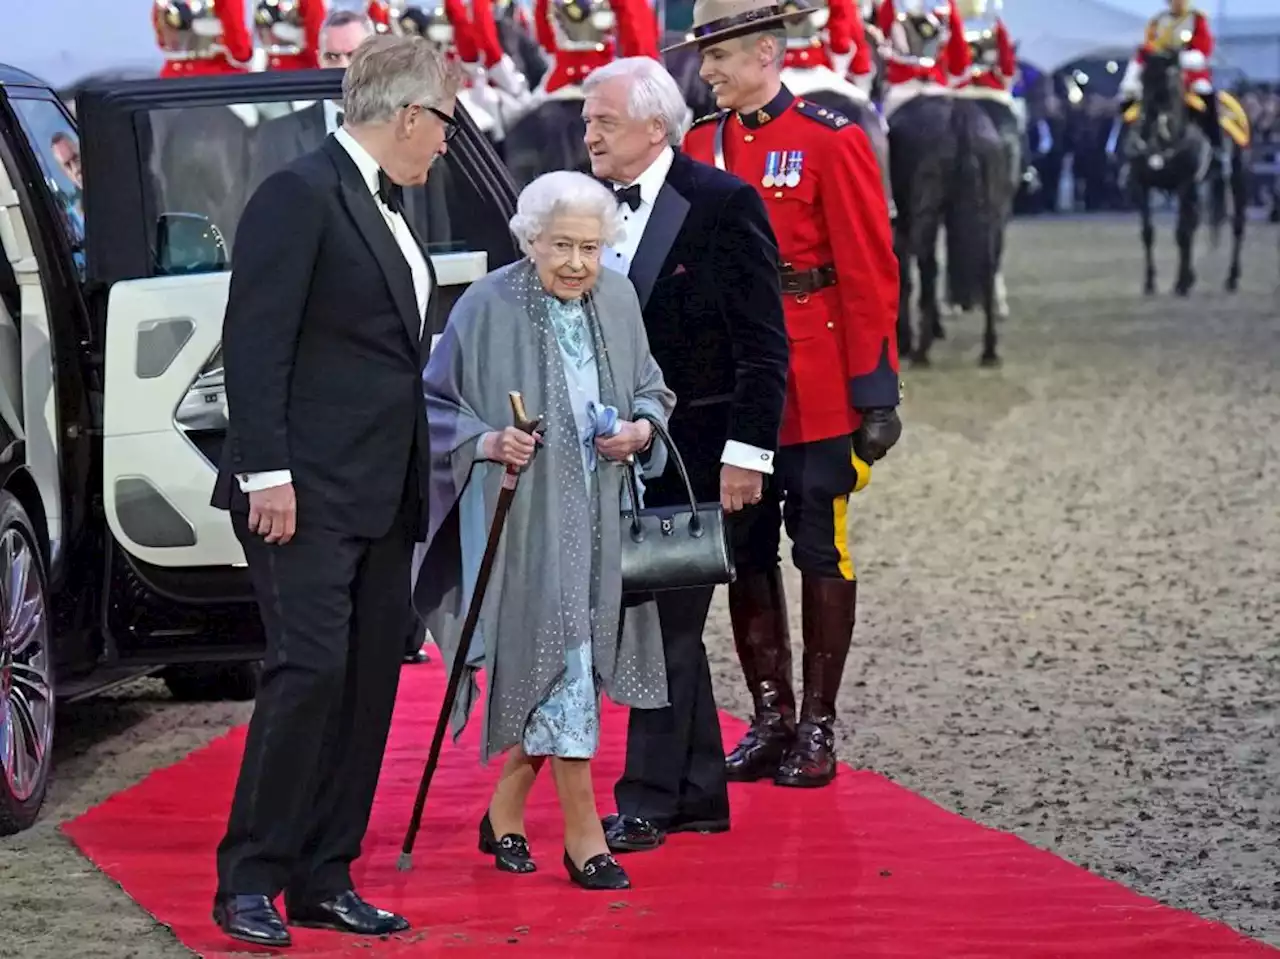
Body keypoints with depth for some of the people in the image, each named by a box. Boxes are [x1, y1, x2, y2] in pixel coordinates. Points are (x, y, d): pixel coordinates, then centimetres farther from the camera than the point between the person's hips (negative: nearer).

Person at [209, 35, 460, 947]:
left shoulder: (383, 207, 17)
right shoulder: (301, 194, -10)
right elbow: (254, 341, -15)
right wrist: (267, 472, -20)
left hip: (382, 497, 9)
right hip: (310, 493, -9)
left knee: (370, 683, 7)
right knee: (311, 669, -13)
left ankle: (324, 879, 13)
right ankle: (248, 884, -5)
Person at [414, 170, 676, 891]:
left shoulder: (617, 300, 4)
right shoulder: (488, 307, -11)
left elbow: (649, 389, 16)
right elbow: (436, 404, -3)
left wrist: (641, 428, -5)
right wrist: (485, 441, -20)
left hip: (597, 515, 5)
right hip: (521, 516, -5)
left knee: (546, 672, 11)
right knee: (560, 666, -7)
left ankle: (506, 811, 27)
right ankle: (583, 833, -1)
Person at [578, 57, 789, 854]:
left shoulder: (724, 204, -10)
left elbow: (762, 344, -11)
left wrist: (746, 451, -16)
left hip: (694, 451, -7)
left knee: (668, 620, -6)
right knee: (665, 623, 12)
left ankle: (647, 802, -2)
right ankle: (700, 796, 21)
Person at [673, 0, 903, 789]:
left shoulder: (832, 143, -8)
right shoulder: (701, 145, 7)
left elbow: (870, 274, -9)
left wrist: (874, 391, -11)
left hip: (815, 393, -5)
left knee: (821, 553, 3)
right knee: (746, 555, 9)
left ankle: (819, 726, 11)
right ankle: (771, 720, 18)